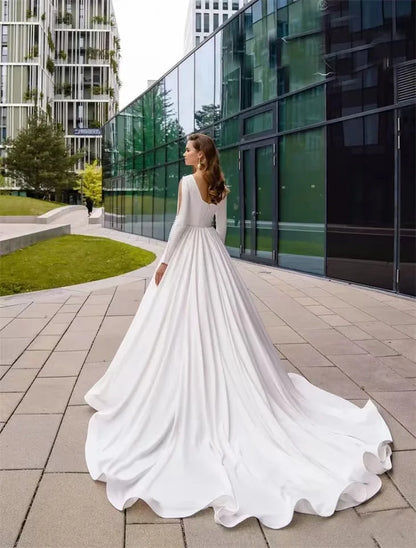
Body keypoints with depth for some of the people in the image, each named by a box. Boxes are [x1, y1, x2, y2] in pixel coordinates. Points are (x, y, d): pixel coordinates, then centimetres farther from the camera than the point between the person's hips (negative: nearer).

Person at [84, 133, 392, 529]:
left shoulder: (187, 182, -10)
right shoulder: (219, 186, 9)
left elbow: (180, 223, -14)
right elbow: (221, 226, 13)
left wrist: (165, 260, -10)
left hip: (188, 251, -7)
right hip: (213, 252, 7)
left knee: (185, 322, -1)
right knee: (219, 319, 11)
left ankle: (190, 387, 5)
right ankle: (220, 381, 20)